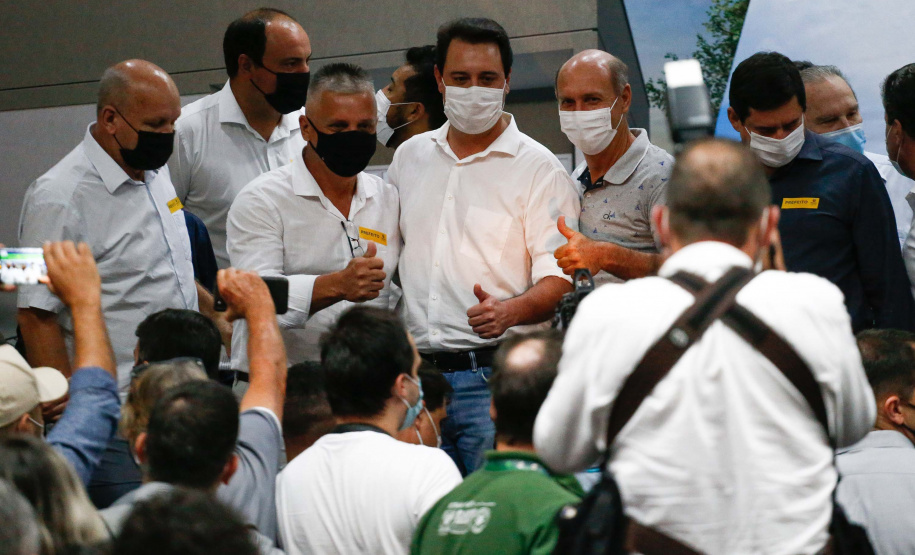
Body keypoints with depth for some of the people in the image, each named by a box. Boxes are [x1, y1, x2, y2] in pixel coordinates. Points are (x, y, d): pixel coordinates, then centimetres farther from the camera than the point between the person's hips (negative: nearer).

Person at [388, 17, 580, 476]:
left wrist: (509, 311, -26)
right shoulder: (409, 158, 15)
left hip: (494, 373, -4)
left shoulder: (538, 168, -1)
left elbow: (558, 278, -6)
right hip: (416, 373, 5)